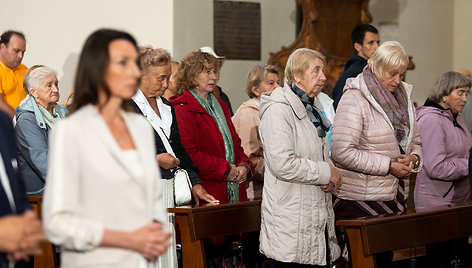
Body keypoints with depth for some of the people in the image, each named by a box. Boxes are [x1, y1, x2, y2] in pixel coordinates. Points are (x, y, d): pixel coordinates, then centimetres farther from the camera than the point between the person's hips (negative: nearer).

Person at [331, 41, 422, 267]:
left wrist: (413, 158, -3)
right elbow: (343, 152, -20)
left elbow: (415, 143, 23)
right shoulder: (354, 99, -11)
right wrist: (388, 166, -18)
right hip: (359, 202, -7)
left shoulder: (402, 98, 14)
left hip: (394, 198, 7)